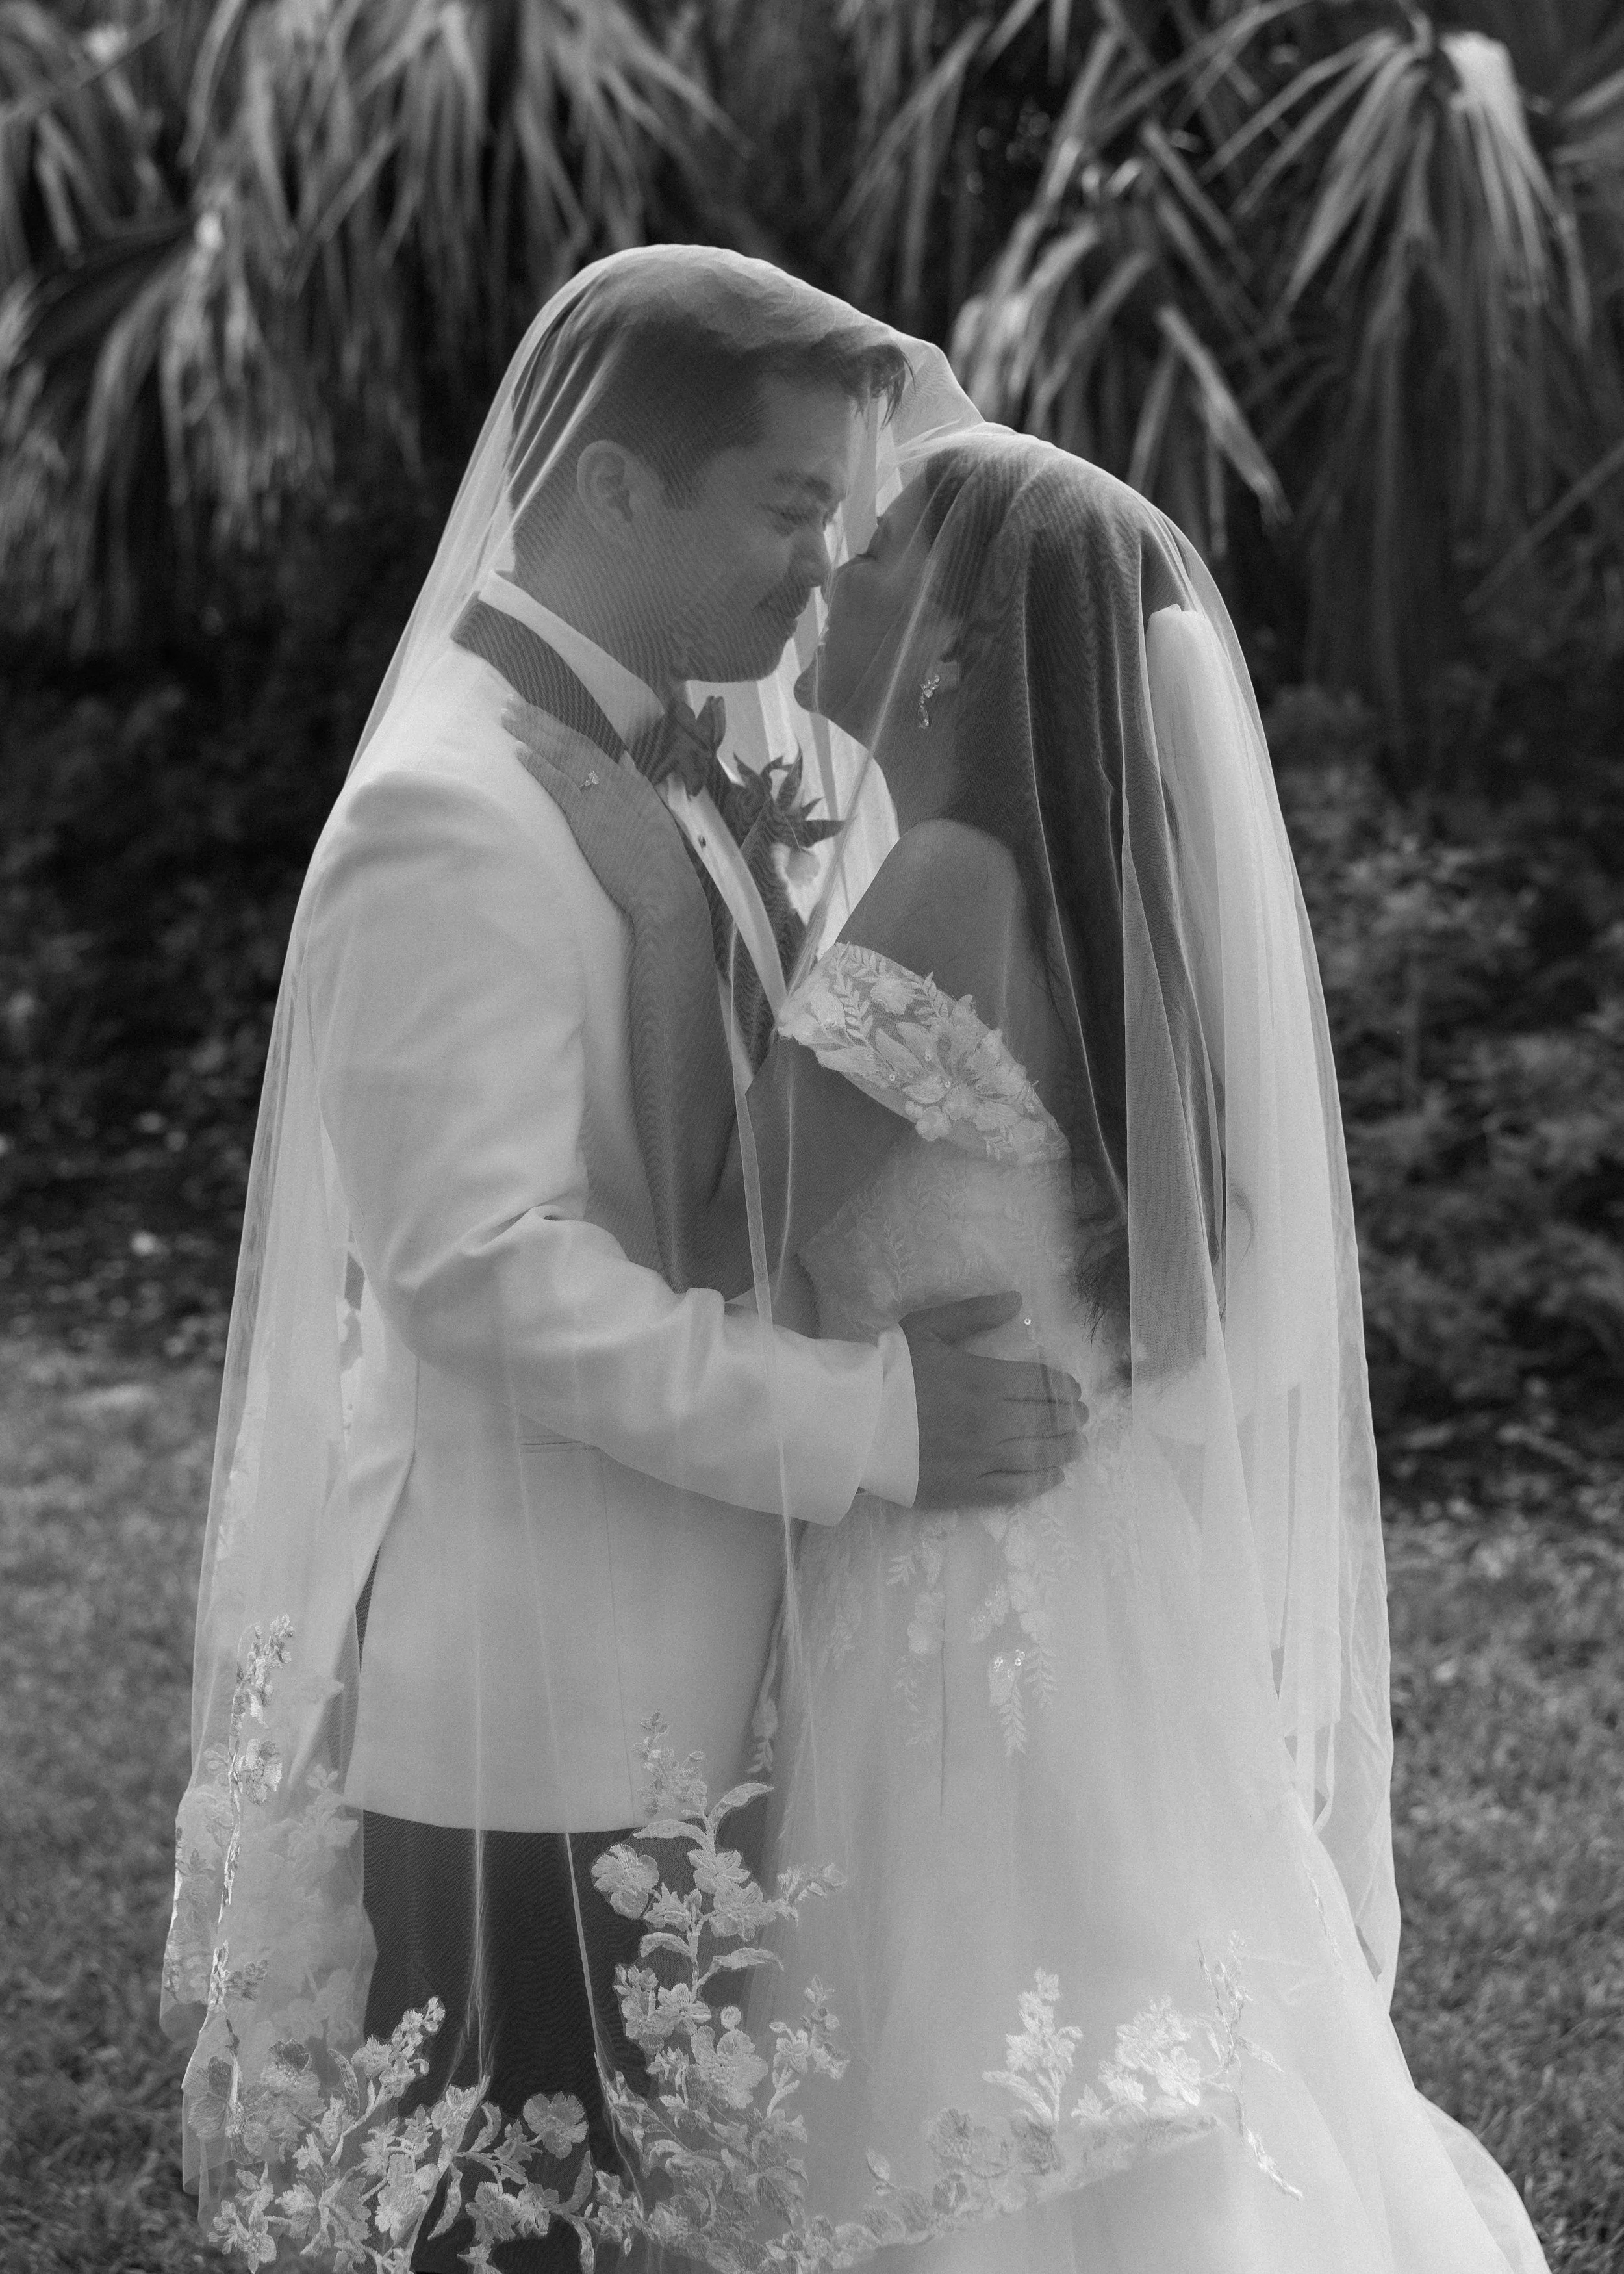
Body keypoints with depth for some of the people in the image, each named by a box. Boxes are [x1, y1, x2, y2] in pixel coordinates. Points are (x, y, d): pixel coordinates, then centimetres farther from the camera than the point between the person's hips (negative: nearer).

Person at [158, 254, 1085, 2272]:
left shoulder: (673, 765, 10)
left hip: (674, 1675, 9)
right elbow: (487, 1267, -24)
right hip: (530, 1702, -9)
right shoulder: (453, 818, -19)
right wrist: (866, 1420, -24)